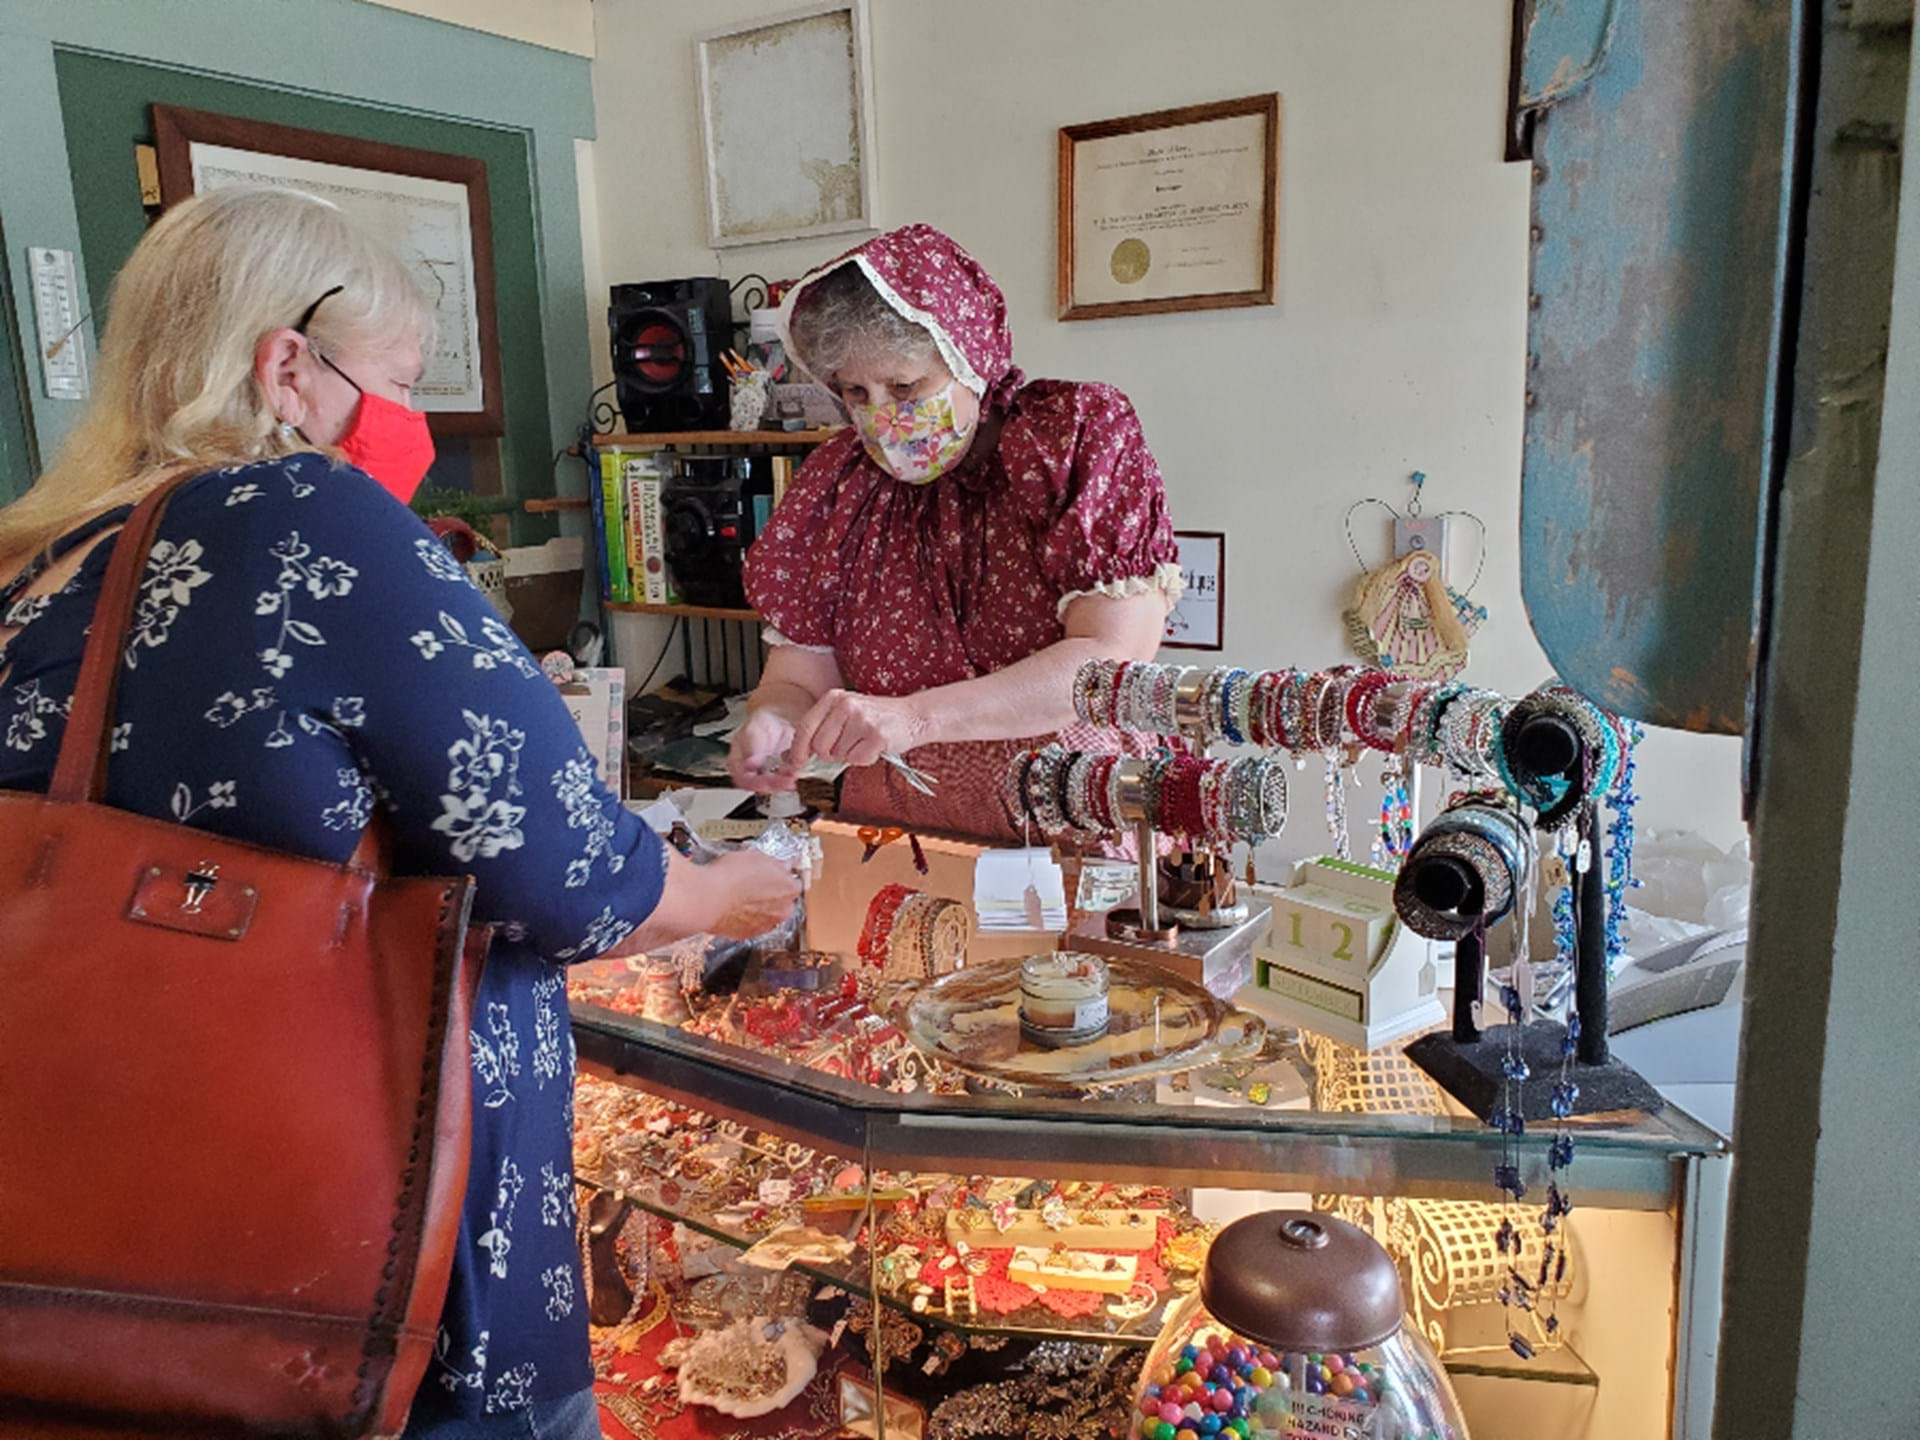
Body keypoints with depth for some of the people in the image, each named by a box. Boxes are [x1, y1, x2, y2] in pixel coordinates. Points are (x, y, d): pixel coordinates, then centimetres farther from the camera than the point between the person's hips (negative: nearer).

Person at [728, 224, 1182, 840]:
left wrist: (915, 717, -23)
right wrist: (774, 722, -17)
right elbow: (799, 674, 7)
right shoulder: (836, 482, 7)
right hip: (892, 847, 3)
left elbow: (1114, 659, -14)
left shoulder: (1083, 436, -4)